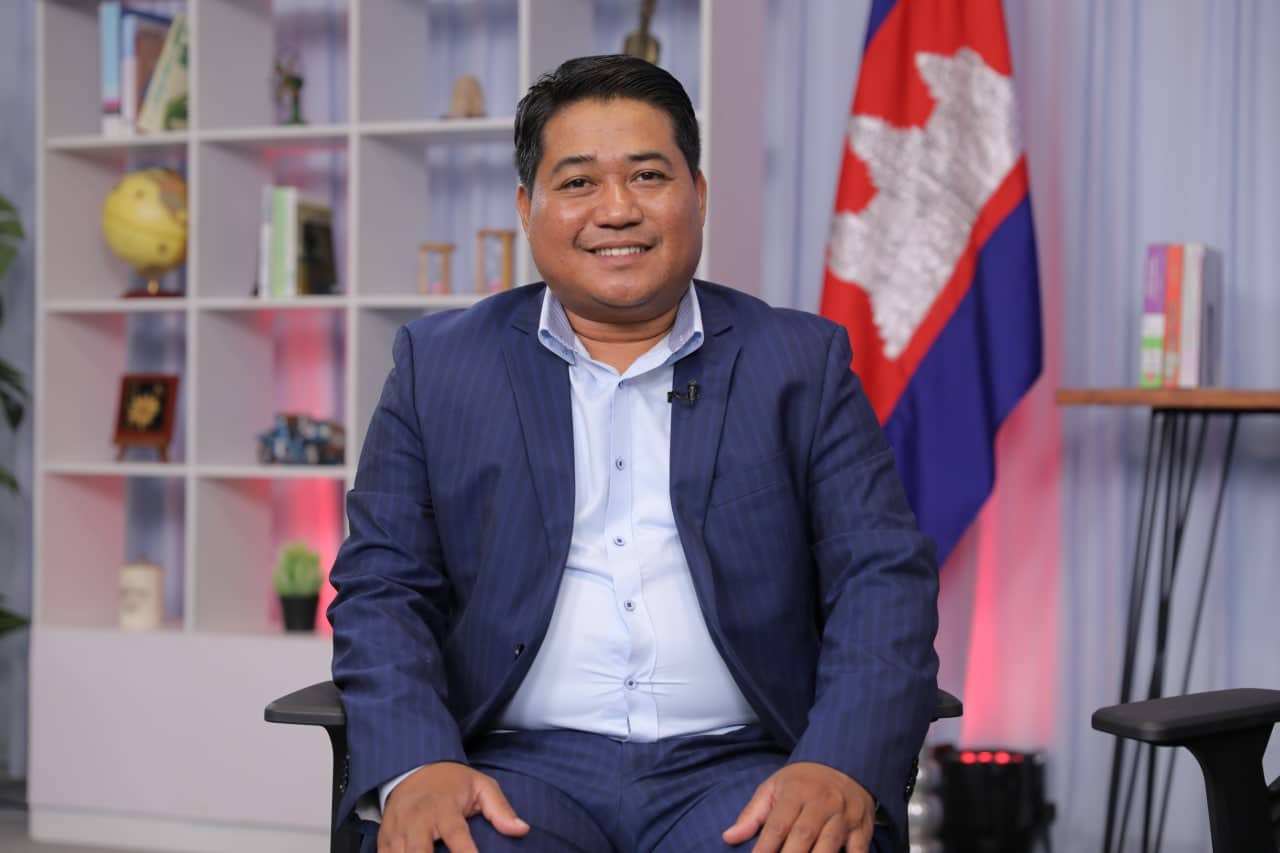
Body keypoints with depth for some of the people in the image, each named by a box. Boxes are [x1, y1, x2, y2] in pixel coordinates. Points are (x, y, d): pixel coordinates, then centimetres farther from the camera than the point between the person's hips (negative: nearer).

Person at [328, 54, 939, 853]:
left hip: (736, 770, 1)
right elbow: (383, 587, 8)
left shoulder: (803, 362, 12)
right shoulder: (439, 364, 13)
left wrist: (842, 766, -15)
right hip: (519, 766, 0)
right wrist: (415, 765, -12)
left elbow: (884, 577, 4)